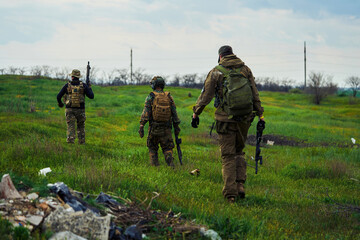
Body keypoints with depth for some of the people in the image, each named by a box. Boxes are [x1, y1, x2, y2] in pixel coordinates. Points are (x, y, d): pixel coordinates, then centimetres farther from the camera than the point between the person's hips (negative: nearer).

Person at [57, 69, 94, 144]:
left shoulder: (67, 85, 0)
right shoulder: (83, 85, -1)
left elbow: (58, 96, 2)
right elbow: (91, 96, -2)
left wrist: (60, 103, 23)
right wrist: (89, 88, 17)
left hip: (69, 109, -1)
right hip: (80, 110, 1)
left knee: (70, 127, -2)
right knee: (81, 127, 18)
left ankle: (70, 140, -19)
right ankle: (81, 142, 20)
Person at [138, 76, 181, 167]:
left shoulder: (150, 97, -5)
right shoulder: (169, 97, 3)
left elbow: (146, 112, -11)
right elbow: (174, 113, 4)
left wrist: (141, 126, -11)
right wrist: (176, 126, 11)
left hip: (154, 128, -2)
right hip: (166, 129, 2)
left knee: (152, 148, 15)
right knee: (167, 148, 6)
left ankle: (154, 166, 7)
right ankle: (170, 162, -17)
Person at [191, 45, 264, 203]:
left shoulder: (216, 72, -2)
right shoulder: (245, 69, 7)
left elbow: (205, 96, 0)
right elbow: (255, 95, 8)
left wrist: (196, 113, 11)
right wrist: (260, 115, 13)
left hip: (226, 119, -3)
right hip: (244, 119, 3)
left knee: (228, 156, 3)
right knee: (239, 152, 20)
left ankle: (230, 193, -3)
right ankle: (240, 187, 9)